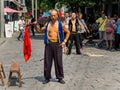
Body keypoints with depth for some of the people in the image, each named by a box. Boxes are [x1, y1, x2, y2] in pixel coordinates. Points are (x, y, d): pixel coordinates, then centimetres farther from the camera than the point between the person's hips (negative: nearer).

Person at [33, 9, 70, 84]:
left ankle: (60, 78, 14)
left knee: (59, 62, 2)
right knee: (47, 61, 4)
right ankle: (47, 78, 15)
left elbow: (68, 32, 9)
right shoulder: (47, 24, 8)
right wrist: (35, 26, 0)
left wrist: (64, 41, 1)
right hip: (49, 44, 2)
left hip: (57, 44, -2)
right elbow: (39, 31, 16)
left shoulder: (61, 24, 1)